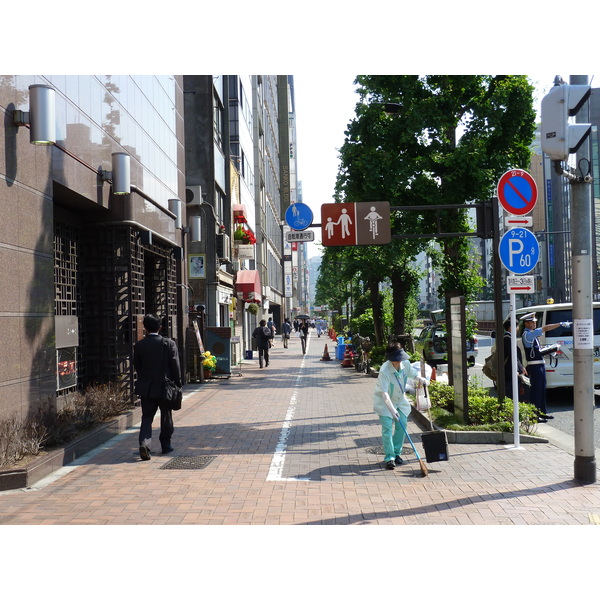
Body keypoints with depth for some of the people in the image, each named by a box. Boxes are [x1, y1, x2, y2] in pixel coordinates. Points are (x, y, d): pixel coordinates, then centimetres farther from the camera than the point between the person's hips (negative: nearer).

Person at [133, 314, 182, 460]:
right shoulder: (169, 343, -7)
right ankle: (166, 445, 24)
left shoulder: (139, 345, -4)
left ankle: (144, 443, -15)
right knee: (166, 417, 14)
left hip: (146, 388, 1)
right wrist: (177, 384, 2)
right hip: (165, 387, -1)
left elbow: (137, 366, 5)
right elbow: (175, 366, -6)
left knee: (147, 417, 5)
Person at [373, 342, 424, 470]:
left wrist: (420, 379, -13)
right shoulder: (385, 370, -31)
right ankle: (389, 458, -9)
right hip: (384, 401, -6)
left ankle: (397, 453, 20)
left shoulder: (405, 364, -12)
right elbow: (384, 392, -33)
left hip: (399, 399, 6)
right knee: (387, 428, -12)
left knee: (402, 425, 4)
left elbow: (412, 374, 10)